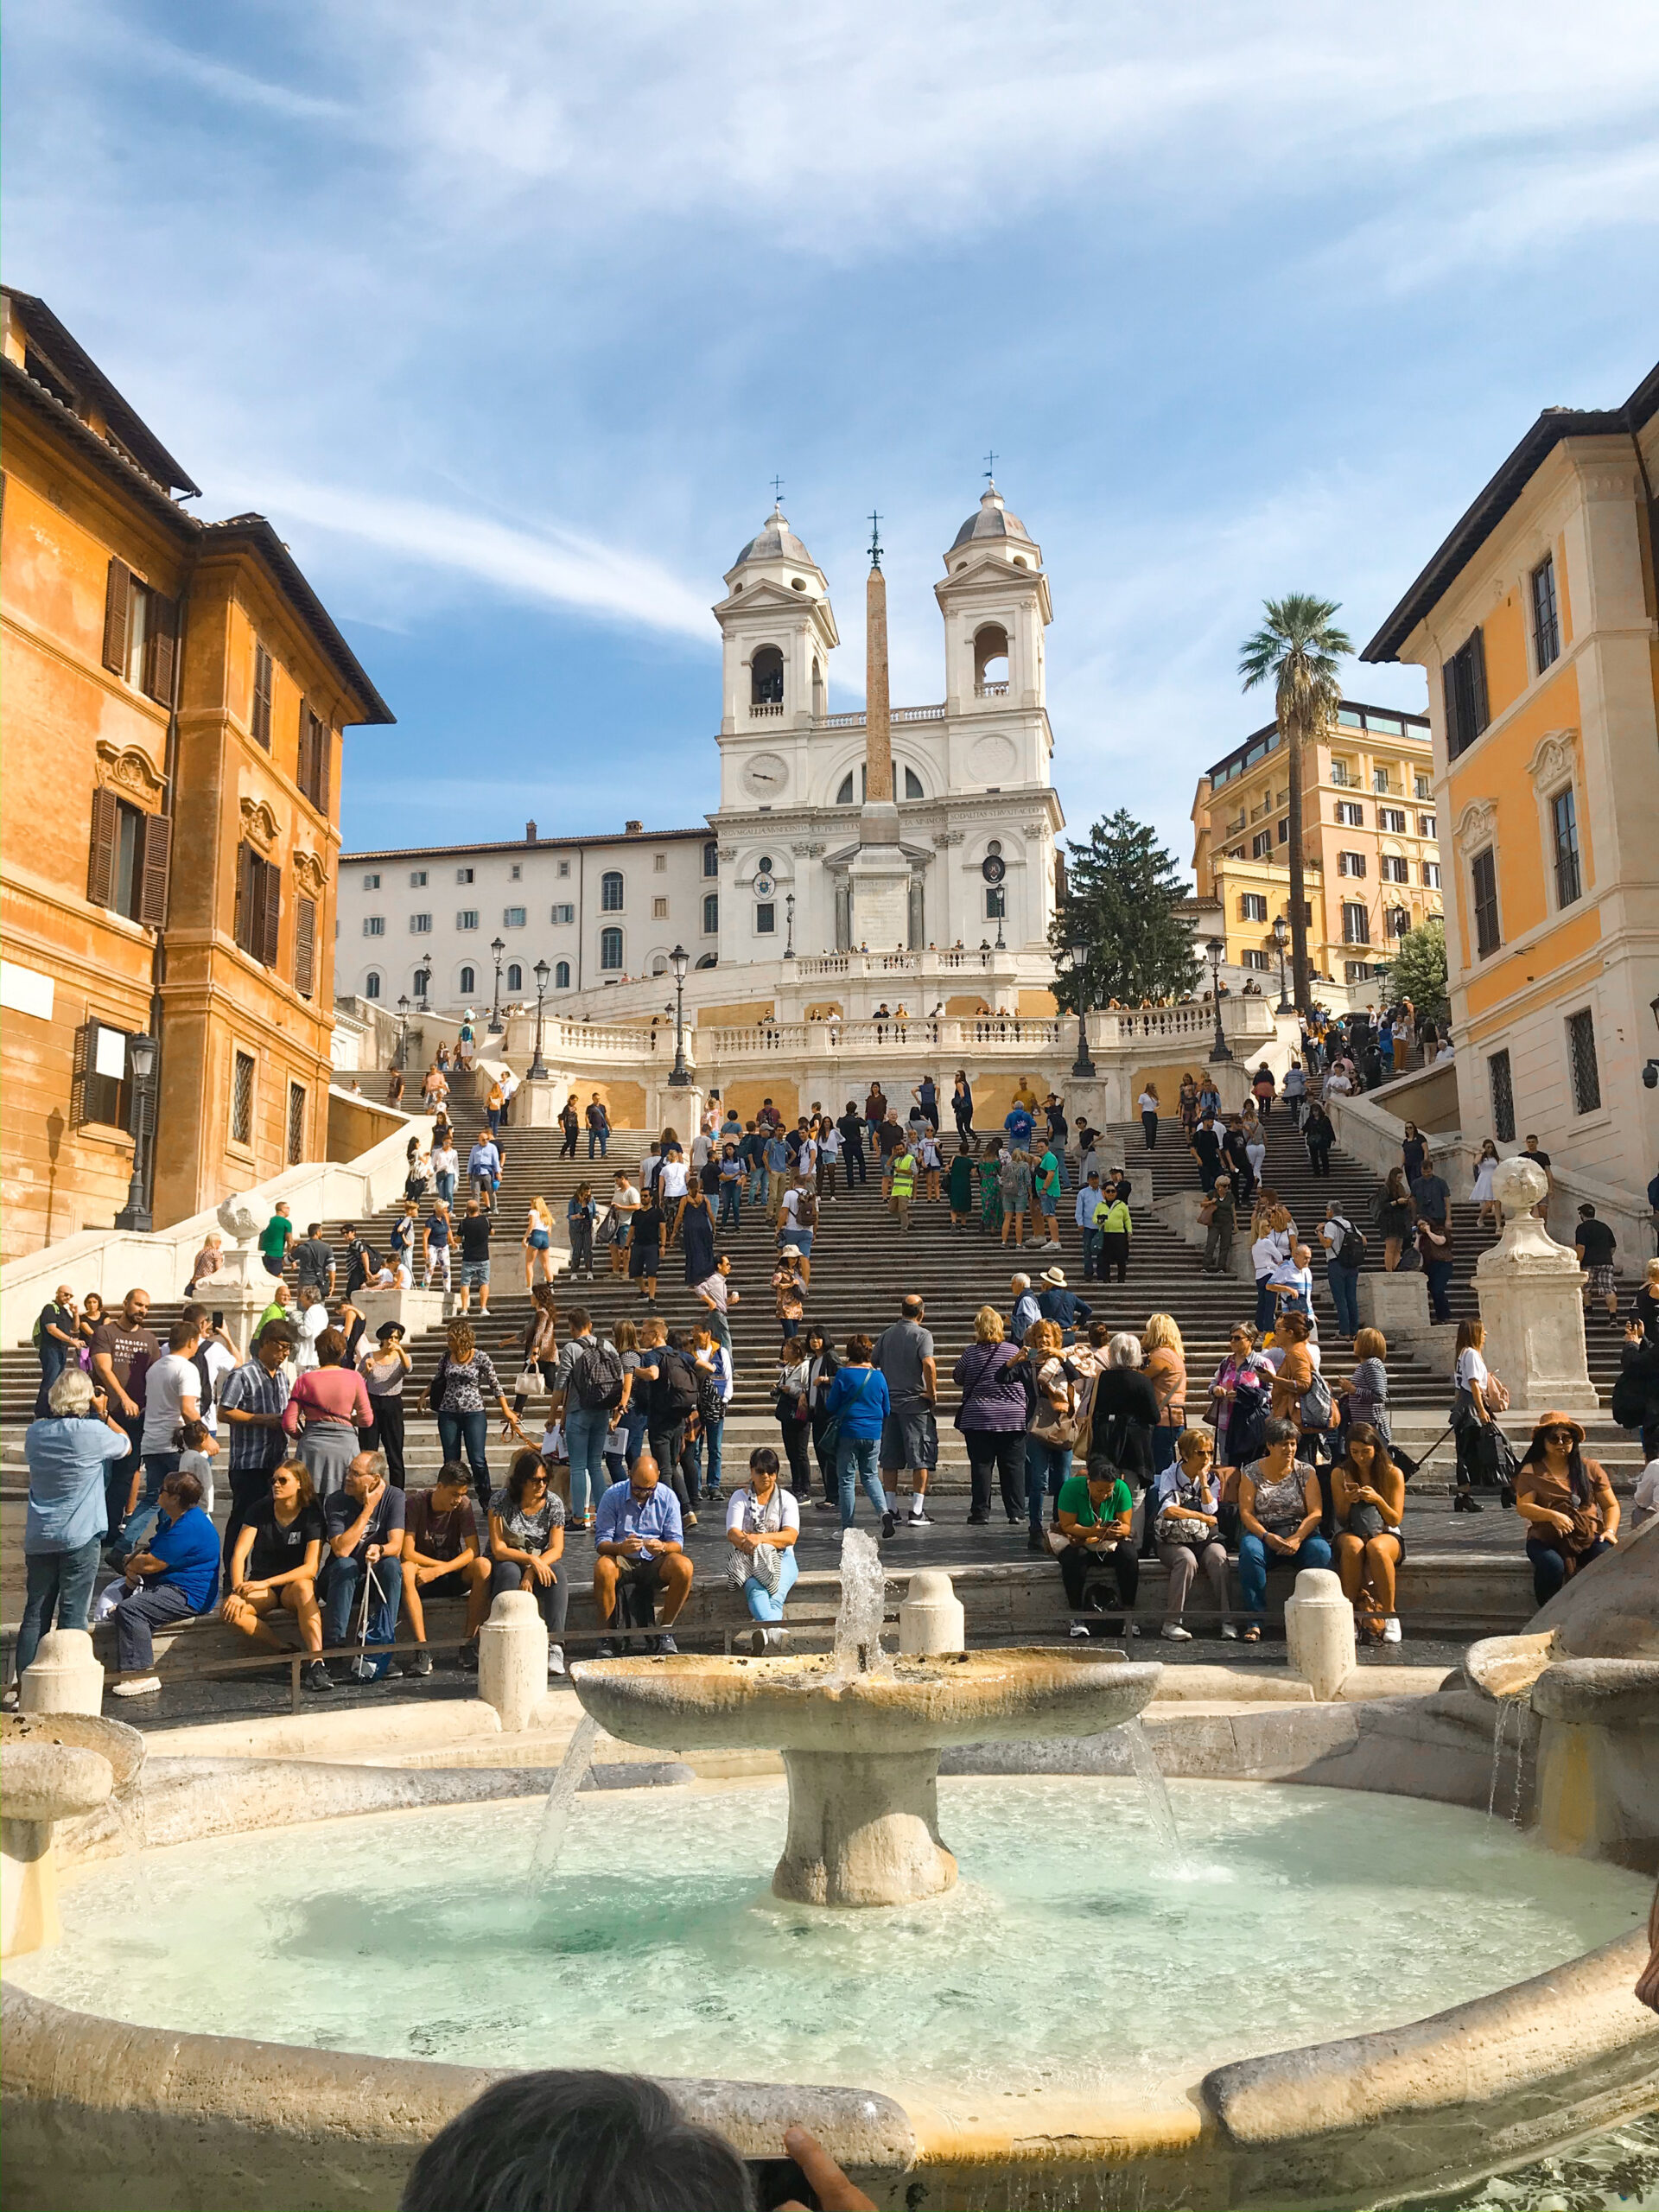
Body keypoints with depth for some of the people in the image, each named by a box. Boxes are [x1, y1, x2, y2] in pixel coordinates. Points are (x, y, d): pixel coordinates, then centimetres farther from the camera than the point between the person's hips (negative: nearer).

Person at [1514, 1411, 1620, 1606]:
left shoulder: (1590, 1468, 13)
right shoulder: (1531, 1472, 6)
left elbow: (1611, 1505, 14)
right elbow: (1523, 1507, -5)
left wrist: (1610, 1530, -5)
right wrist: (1553, 1516, -21)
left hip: (1589, 1537, 2)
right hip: (1546, 1540, -2)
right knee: (1552, 1566, -35)